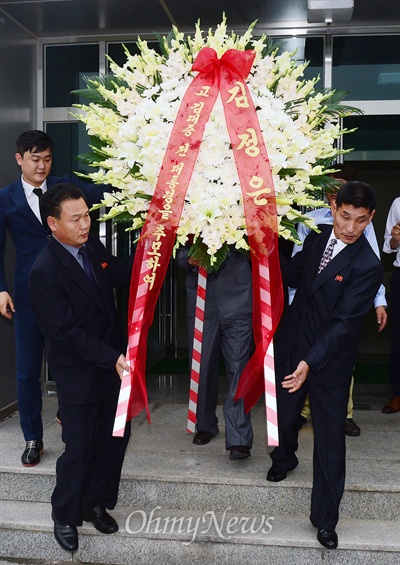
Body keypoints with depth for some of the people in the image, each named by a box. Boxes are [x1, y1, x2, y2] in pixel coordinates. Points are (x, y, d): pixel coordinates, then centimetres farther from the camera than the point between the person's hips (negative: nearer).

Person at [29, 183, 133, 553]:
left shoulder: (93, 247, 1)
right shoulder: (46, 271, -21)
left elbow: (122, 276, 7)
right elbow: (65, 332, -22)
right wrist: (111, 358, -24)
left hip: (113, 363, 7)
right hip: (79, 373, -7)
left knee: (116, 437, 15)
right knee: (80, 448, 7)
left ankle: (96, 502, 37)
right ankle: (65, 516, 31)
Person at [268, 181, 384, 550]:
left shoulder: (368, 267, -18)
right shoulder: (316, 238, 0)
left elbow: (343, 322, -23)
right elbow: (293, 276, 13)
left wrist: (311, 362, -29)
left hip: (330, 358, -4)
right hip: (292, 345, 5)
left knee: (330, 436, 3)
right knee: (284, 414, 17)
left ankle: (326, 518, 19)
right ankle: (285, 457, 52)